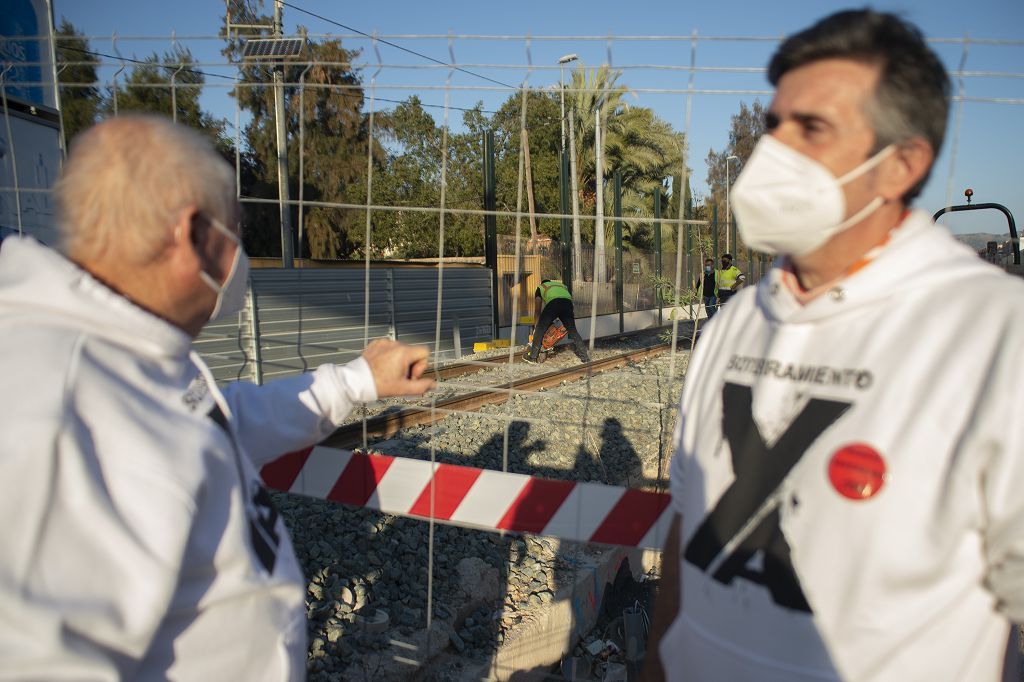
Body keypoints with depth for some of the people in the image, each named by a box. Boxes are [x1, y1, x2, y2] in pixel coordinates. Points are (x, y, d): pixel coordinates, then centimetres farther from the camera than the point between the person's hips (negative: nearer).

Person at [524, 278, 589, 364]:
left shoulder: (540, 288, 34)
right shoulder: (562, 285, 44)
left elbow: (537, 310, 31)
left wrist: (537, 325, 41)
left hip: (553, 303, -3)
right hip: (568, 302, 3)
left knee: (540, 329, 11)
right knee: (573, 331, 16)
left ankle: (532, 357, 15)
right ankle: (585, 357, 16)